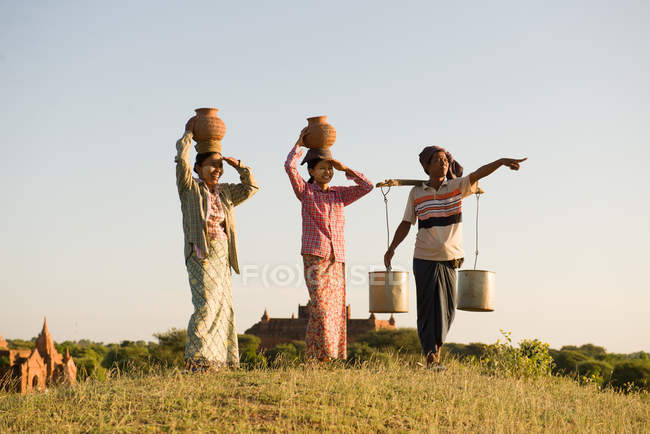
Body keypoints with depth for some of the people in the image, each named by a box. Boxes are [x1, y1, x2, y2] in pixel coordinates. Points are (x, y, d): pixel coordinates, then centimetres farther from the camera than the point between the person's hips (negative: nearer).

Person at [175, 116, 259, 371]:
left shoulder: (225, 193, 17)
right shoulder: (190, 188, 1)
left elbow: (251, 187, 25)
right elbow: (182, 158, -10)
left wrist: (237, 165, 15)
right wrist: (189, 133, 2)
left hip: (222, 256, 7)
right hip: (201, 254, -7)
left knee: (224, 307, 4)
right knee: (206, 304, -17)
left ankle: (218, 359, 8)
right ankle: (196, 359, -15)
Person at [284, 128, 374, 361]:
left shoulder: (339, 194, 16)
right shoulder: (305, 191, 5)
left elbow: (367, 186, 11)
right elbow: (289, 166, -9)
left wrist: (345, 169, 7)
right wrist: (300, 143, 3)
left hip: (337, 258, 5)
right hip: (314, 256, -4)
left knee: (336, 309, 2)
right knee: (320, 307, -14)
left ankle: (332, 355, 7)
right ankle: (318, 356, -9)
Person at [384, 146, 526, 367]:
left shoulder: (457, 186, 1)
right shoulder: (416, 193, 3)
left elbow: (477, 174, -15)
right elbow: (406, 223, 8)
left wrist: (501, 162, -31)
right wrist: (392, 248, -2)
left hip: (450, 258, 1)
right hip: (424, 259, -1)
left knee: (448, 307, 5)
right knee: (427, 308, 1)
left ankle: (437, 346, 25)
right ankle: (430, 357, 7)